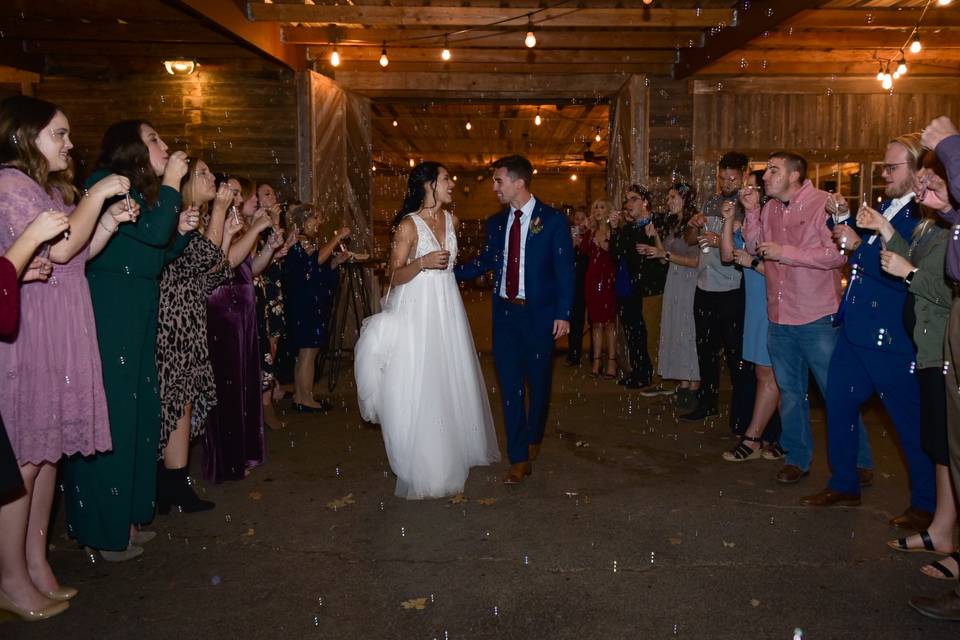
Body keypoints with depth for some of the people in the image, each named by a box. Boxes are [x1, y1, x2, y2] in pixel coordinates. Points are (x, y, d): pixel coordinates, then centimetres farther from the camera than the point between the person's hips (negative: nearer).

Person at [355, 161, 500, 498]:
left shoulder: (452, 220, 7)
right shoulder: (408, 226, -11)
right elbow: (395, 277, -12)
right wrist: (422, 263, -26)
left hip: (448, 307, 6)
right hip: (416, 309, -6)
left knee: (451, 379, 13)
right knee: (419, 385, -2)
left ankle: (452, 450, 30)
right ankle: (423, 466, 10)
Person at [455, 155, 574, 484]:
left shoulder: (553, 220, -6)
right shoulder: (496, 223, 7)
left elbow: (565, 270, -6)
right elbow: (484, 262, 13)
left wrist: (562, 314, -11)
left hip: (538, 314, -3)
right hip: (504, 312, 3)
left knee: (538, 381, 12)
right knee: (510, 385, 2)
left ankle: (533, 438, 38)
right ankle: (519, 459, 10)